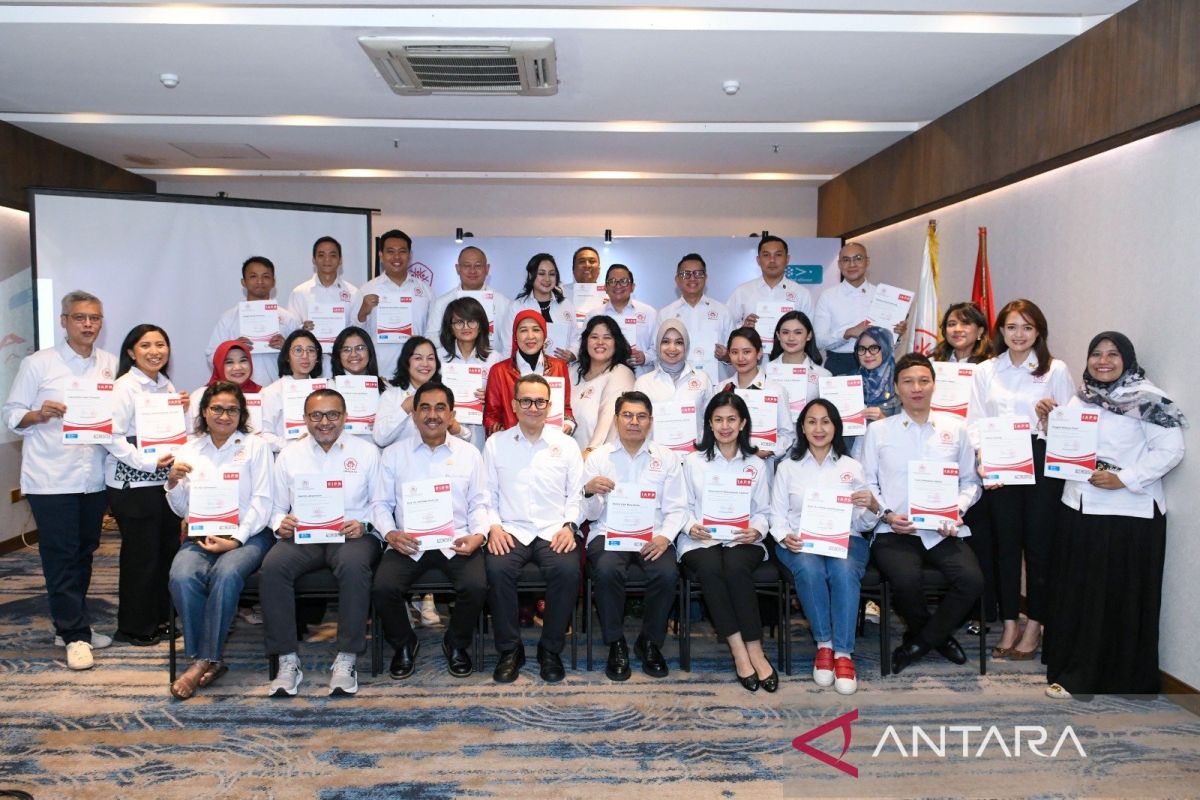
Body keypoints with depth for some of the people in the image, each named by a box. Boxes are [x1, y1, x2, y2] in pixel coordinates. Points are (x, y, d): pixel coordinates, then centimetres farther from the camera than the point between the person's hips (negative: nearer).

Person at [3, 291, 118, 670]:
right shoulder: (38, 364, -2)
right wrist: (39, 415, -20)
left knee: (84, 552, 13)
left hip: (94, 476, 4)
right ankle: (75, 634, 7)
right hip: (51, 478, -4)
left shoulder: (111, 365, 9)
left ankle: (71, 624, 27)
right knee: (60, 556, -1)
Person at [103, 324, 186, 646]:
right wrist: (149, 462, -21)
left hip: (165, 480, 7)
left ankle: (160, 618, 27)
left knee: (168, 549, 12)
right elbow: (112, 437, -17)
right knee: (141, 554, 1)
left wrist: (183, 411, 0)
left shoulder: (167, 386, 11)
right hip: (133, 484, -7)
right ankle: (134, 628, 16)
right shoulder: (124, 387, -10)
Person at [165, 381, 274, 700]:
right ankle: (206, 660, -15)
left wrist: (235, 540, -14)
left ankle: (205, 661, -20)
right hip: (202, 535, 3)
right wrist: (173, 483, -4)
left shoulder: (256, 447, 6)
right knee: (182, 577, -28)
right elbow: (182, 509, 17)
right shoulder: (189, 450, 16)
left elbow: (262, 502, -2)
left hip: (247, 534, -3)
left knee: (225, 574, -33)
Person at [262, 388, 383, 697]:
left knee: (354, 565, -37)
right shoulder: (289, 455, 16)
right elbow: (276, 508, 15)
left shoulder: (366, 451, 10)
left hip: (353, 535, -2)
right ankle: (287, 660, -20)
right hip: (301, 536, 2)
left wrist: (364, 524, -13)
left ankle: (346, 660, -25)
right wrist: (281, 523, -7)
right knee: (272, 566, -30)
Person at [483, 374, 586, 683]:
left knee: (568, 570, -30)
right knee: (497, 569, -31)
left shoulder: (567, 445, 10)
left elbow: (576, 495, 9)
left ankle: (551, 650, -9)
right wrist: (493, 526, -7)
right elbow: (487, 494, 9)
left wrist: (569, 525, -7)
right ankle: (509, 649, -10)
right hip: (511, 530, 0)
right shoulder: (496, 443, 10)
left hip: (555, 531, 0)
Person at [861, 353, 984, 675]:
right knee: (906, 580, -30)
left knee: (972, 579, -25)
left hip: (944, 531, 2)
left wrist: (958, 510, -6)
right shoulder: (878, 431, 7)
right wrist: (887, 514, -9)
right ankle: (937, 635, 6)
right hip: (894, 531, -2)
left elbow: (970, 481, 12)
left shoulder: (955, 428, 12)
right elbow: (867, 483, 6)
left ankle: (918, 642, 1)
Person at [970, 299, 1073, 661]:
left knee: (1039, 544, 2)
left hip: (1043, 466, -2)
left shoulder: (1056, 370, 3)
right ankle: (1009, 624, 18)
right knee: (1005, 543, 7)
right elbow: (975, 423, 4)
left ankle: (1034, 627, 15)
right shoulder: (985, 371, 9)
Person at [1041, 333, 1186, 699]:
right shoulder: (1079, 398, 11)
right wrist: (1047, 420, 1)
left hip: (1129, 515, -6)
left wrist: (1123, 479, -21)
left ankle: (1119, 680, 14)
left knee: (1121, 597, 2)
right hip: (1079, 509, 6)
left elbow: (1170, 450, -14)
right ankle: (1073, 671, 26)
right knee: (1077, 592, 12)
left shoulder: (1148, 400, -8)